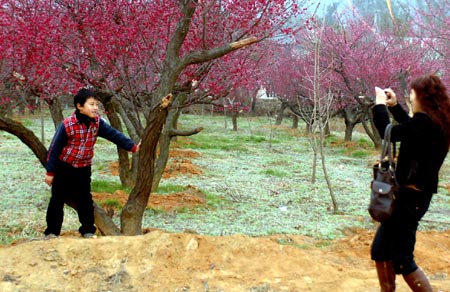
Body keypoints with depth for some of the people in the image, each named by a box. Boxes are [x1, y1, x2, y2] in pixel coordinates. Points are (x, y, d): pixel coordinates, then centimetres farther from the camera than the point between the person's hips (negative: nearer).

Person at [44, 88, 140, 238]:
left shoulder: (97, 123, -9)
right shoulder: (67, 125, -23)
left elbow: (113, 134, -11)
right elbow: (55, 148, -17)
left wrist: (132, 146, -23)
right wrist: (50, 172, -14)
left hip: (84, 169, 4)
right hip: (63, 168, -4)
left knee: (85, 199, 7)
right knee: (58, 200, 5)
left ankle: (87, 230, 17)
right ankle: (52, 231, 15)